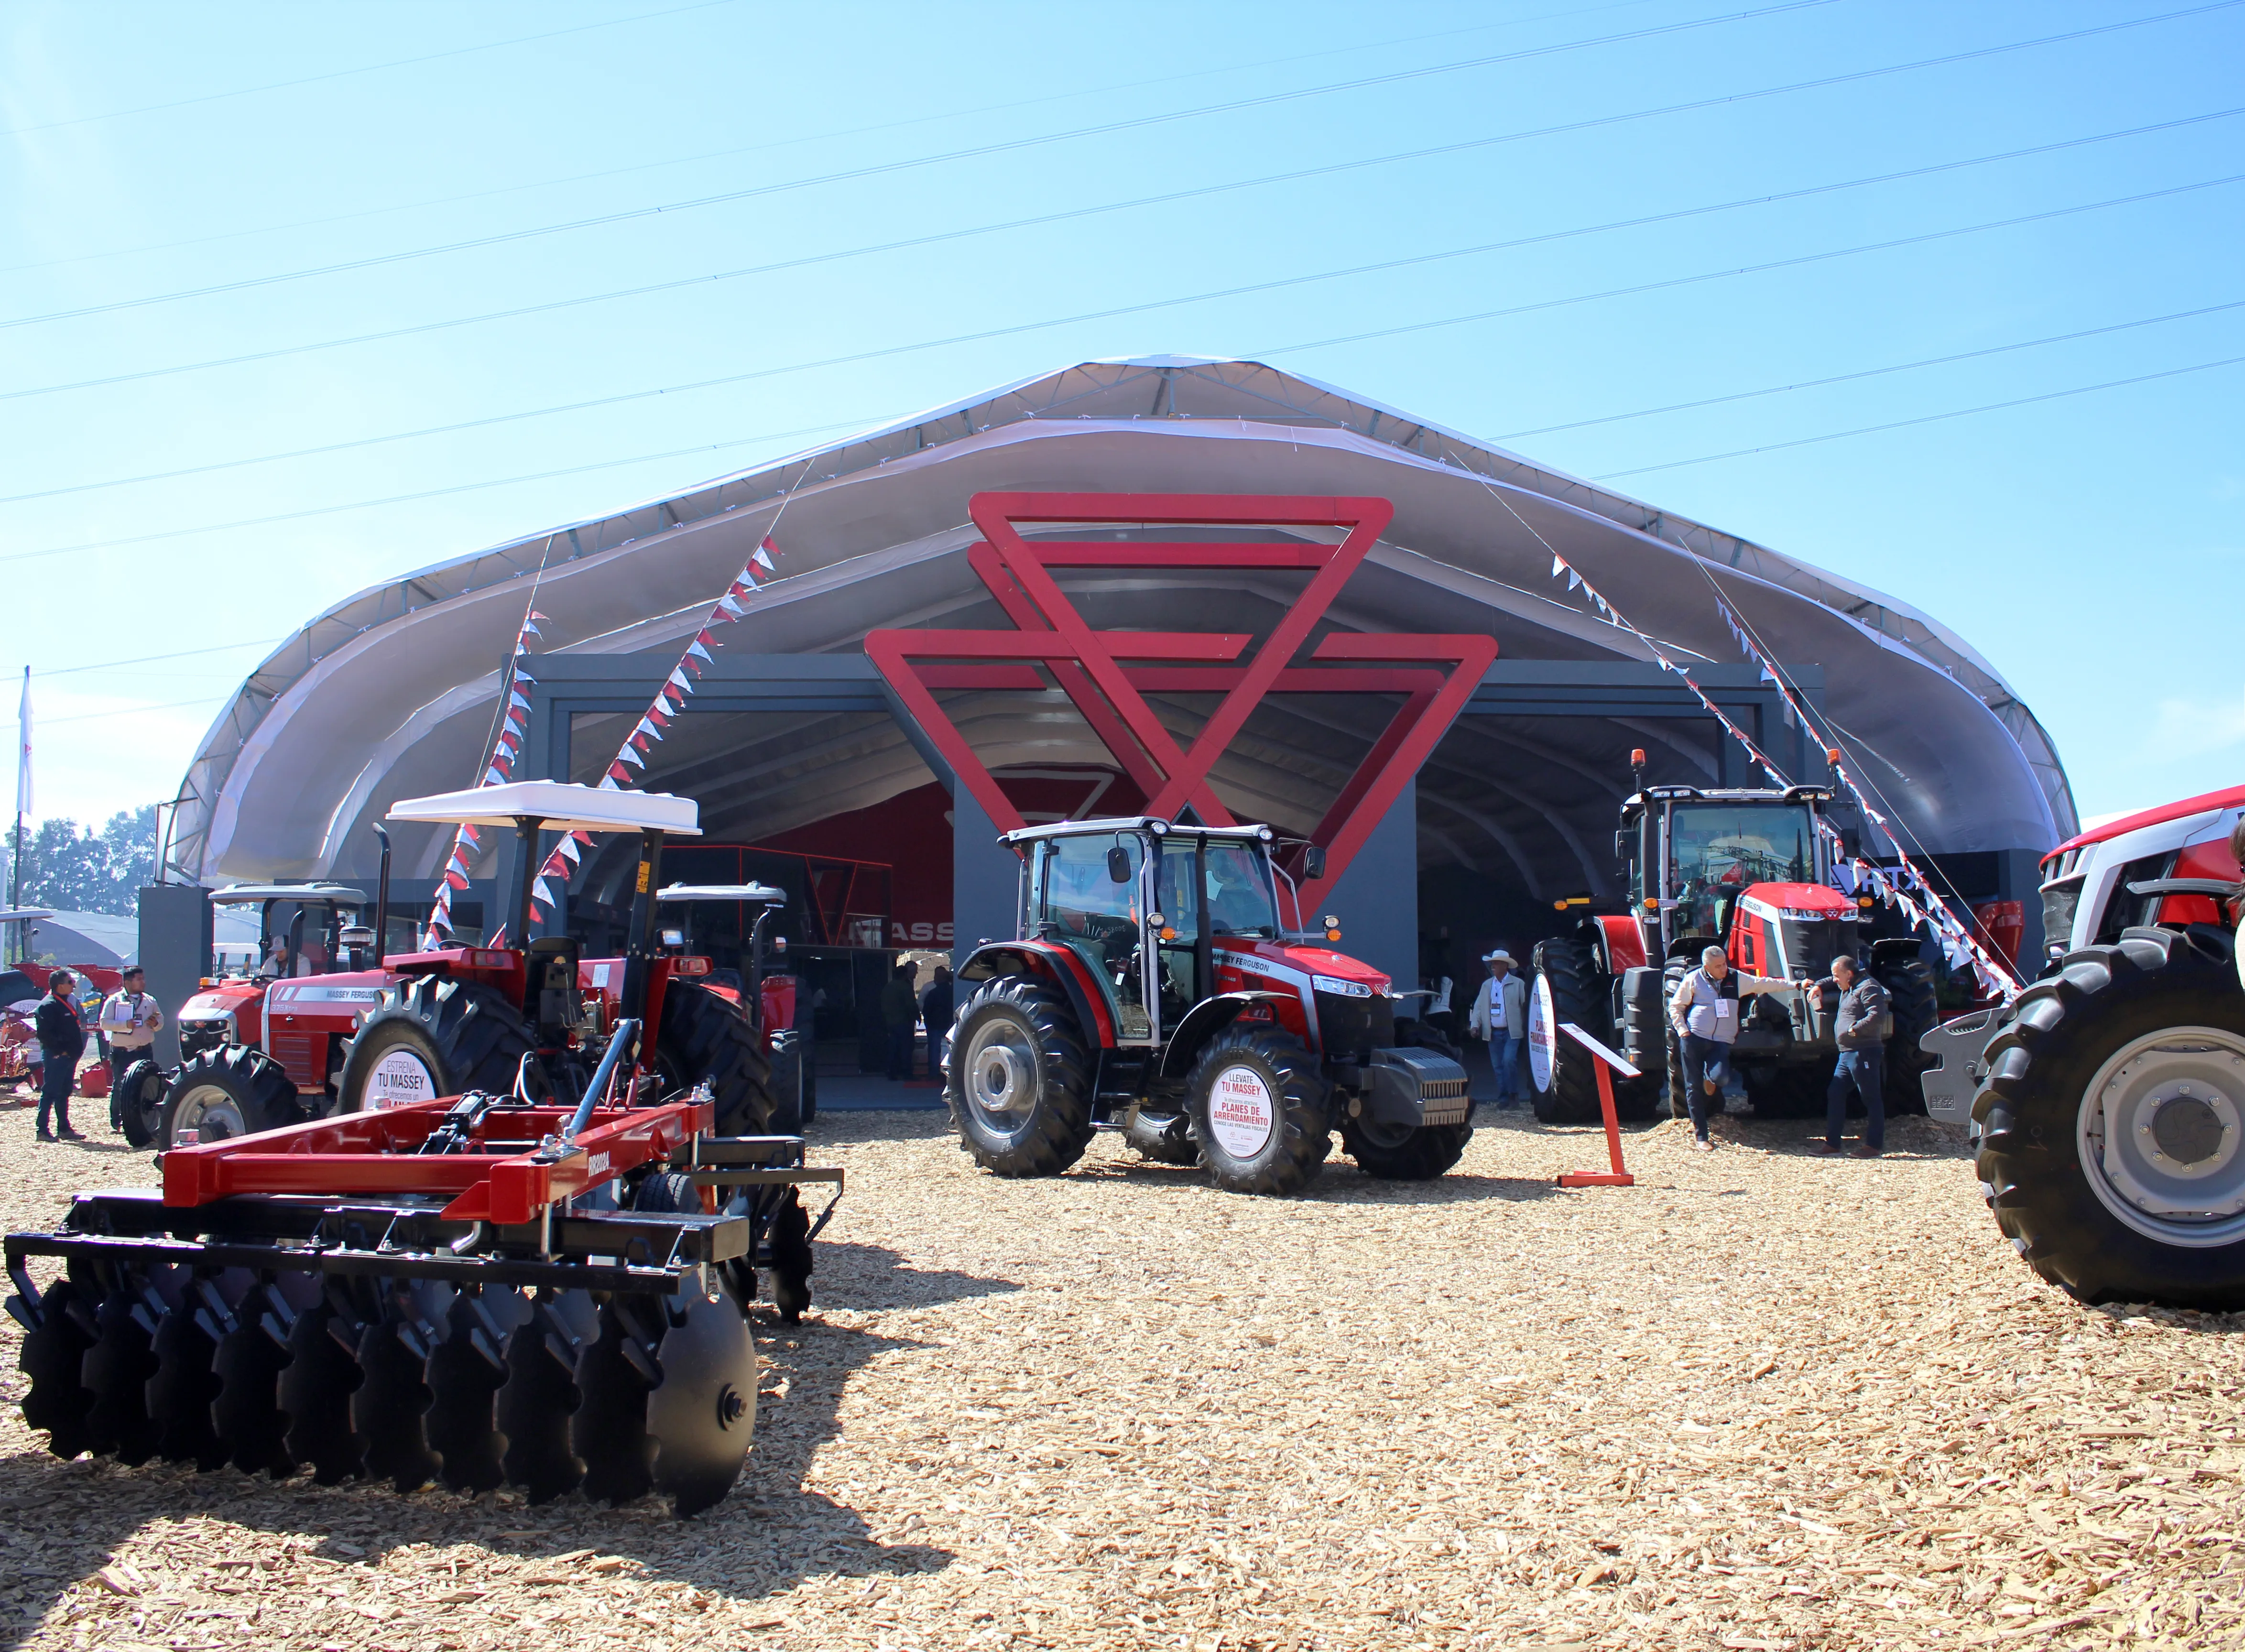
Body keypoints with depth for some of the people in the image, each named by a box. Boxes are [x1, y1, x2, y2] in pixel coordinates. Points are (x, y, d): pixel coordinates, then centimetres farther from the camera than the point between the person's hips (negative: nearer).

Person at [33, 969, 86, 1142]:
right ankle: (43, 1130, -5)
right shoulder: (48, 1005, -13)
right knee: (50, 1092, -7)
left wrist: (75, 1051, 16)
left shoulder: (66, 1003, 17)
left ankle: (64, 1129, 18)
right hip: (56, 1056, -10)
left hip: (68, 1056, 10)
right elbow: (44, 1033, -21)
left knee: (64, 1093, 13)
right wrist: (59, 1050, -19)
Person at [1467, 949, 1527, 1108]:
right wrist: (1475, 1025, -2)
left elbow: (1526, 1006, -2)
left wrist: (1527, 1028, -10)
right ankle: (1503, 1098, 10)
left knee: (1509, 1061, -18)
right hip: (1493, 1033, 4)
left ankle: (1514, 1093, -4)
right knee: (1498, 1067, 5)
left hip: (1512, 1032, -4)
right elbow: (1478, 1007, 13)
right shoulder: (1487, 985, 13)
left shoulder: (1518, 984, 1)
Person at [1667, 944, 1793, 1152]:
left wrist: (1795, 985, 3)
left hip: (1721, 1042, 1)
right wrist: (1682, 1030, -5)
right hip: (1694, 1039, -1)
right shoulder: (1693, 980, 0)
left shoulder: (1736, 979, 6)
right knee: (1694, 1088, -3)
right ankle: (1700, 1136, 5)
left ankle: (1709, 1077, 17)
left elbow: (1763, 983, 8)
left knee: (1721, 1077, -24)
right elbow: (1675, 1006, 7)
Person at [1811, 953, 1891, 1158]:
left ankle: (1875, 1145, 2)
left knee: (1871, 1099, -3)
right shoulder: (1847, 987, 18)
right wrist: (1819, 987, 22)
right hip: (1847, 1053, 11)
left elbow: (1877, 1017, -24)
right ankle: (1832, 1143, 14)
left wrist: (1854, 1029, -20)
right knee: (1835, 1095, 10)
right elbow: (1833, 982, 41)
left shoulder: (1868, 987, -12)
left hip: (1864, 1053, -11)